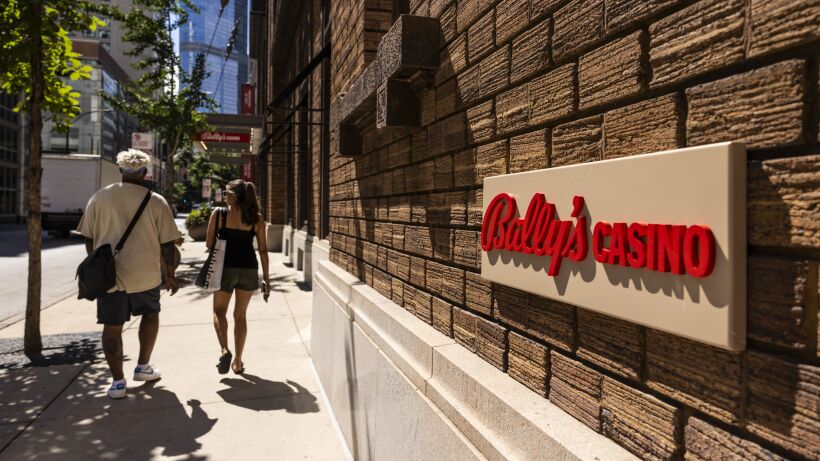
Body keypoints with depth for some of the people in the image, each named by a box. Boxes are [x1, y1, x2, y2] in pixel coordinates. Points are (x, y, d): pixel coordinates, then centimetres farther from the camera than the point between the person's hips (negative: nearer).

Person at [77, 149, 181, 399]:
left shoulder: (100, 197, 0)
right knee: (150, 314, 23)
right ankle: (143, 366, 28)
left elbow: (89, 238, 5)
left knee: (112, 326, 9)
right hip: (145, 275, -1)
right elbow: (168, 244, -4)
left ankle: (118, 382, 13)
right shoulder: (156, 201, -6)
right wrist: (170, 274, 6)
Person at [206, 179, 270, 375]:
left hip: (226, 267, -2)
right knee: (240, 315, 14)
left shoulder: (218, 213, -3)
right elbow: (263, 250, 2)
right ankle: (238, 362, 17)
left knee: (219, 311, 16)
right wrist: (266, 278, 7)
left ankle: (224, 350, -8)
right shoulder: (257, 218, 2)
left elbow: (209, 243, 0)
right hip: (249, 268, 2)